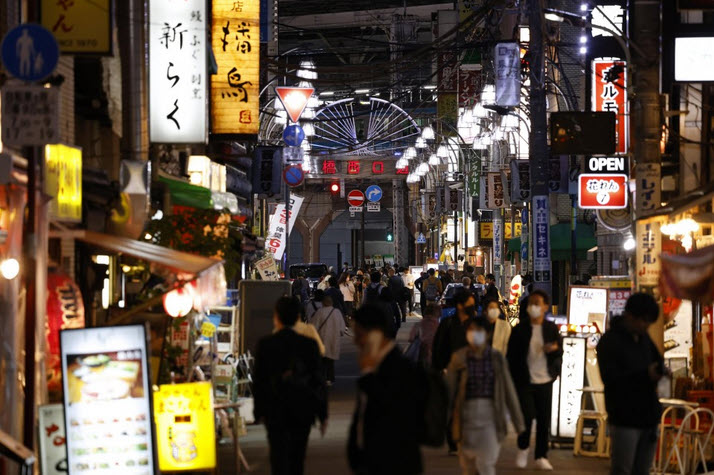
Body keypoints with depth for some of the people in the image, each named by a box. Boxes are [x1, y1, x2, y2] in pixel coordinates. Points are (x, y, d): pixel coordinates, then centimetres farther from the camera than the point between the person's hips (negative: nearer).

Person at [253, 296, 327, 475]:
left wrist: (259, 411, 6)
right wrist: (323, 414, 4)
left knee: (279, 460, -1)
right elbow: (318, 380, -2)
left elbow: (258, 380, -5)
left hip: (275, 412, -2)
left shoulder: (265, 345, -8)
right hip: (302, 410, 2)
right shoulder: (309, 345, -5)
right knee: (297, 460, 17)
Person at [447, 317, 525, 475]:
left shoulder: (496, 358, 0)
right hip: (467, 414, 1)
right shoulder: (459, 358, -1)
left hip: (490, 415, -1)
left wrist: (518, 421, 4)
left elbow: (509, 390, 3)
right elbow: (449, 389, 0)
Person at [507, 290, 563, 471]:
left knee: (544, 420, 3)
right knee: (527, 415, -12)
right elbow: (511, 356, 3)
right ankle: (523, 448, 13)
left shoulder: (551, 329, 7)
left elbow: (560, 354, 10)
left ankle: (541, 457, 12)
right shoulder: (520, 329, 1)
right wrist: (512, 380, -3)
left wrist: (555, 349, -14)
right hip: (524, 381, -2)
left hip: (544, 381, 2)